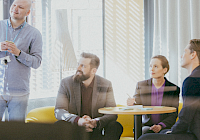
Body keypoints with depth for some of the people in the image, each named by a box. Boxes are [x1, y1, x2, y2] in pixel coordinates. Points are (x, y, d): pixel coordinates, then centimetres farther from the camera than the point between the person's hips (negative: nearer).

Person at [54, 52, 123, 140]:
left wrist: (95, 122, -28)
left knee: (116, 126, -28)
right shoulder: (66, 83, 1)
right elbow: (59, 111, -7)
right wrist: (78, 121, -28)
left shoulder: (106, 85, 2)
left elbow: (112, 113, -5)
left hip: (97, 131, 0)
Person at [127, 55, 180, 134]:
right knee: (145, 131, -33)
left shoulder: (174, 89, 2)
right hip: (146, 126, 1)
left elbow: (173, 115, 2)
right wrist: (132, 104, -16)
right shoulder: (141, 85, 7)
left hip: (164, 127, -1)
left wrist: (161, 126, -16)